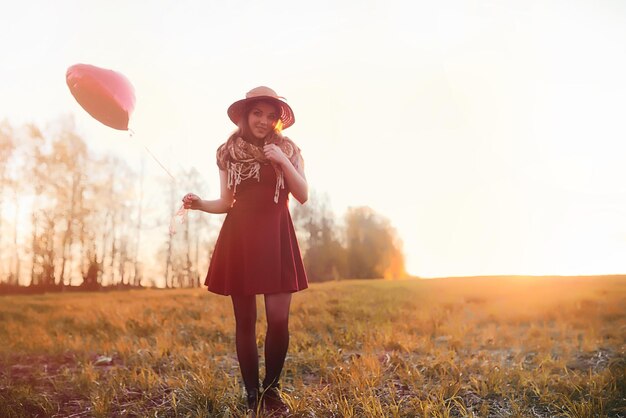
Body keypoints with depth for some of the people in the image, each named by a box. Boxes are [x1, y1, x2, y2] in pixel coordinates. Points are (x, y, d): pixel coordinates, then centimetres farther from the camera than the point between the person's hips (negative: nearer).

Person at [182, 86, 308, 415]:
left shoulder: (288, 150, 7)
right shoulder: (230, 152, 9)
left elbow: (302, 196, -1)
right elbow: (226, 202, 10)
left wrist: (283, 162, -11)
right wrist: (200, 204, -9)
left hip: (275, 238, 0)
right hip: (240, 238, 1)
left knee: (278, 319, -8)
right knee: (245, 321, 4)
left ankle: (271, 389, 14)